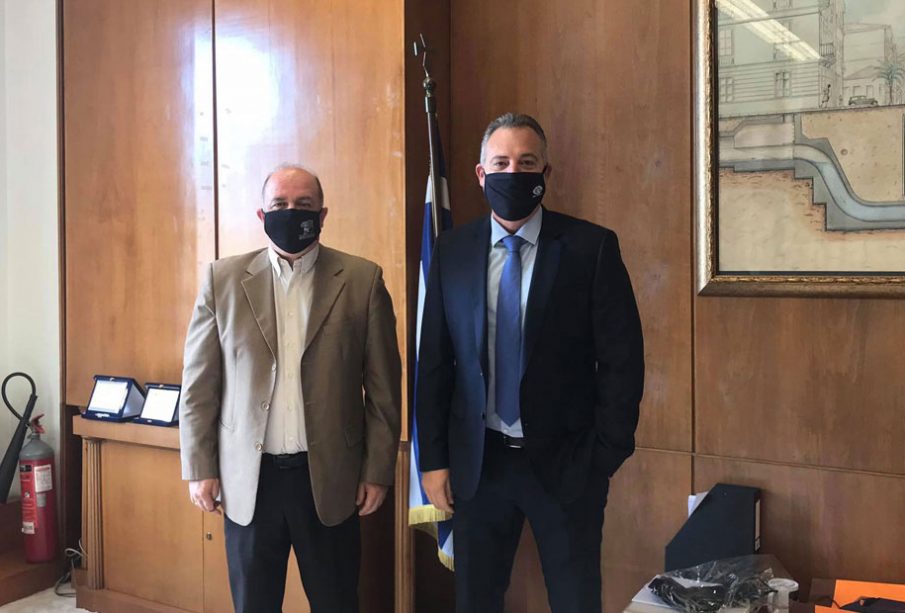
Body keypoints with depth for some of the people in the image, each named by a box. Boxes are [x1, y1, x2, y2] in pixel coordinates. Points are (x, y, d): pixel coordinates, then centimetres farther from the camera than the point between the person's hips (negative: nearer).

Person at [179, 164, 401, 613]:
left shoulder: (362, 281, -2)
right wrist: (199, 468, 1)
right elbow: (199, 383, 4)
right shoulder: (223, 279, 1)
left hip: (329, 477, -1)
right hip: (247, 477, 1)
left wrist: (378, 470, -1)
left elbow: (383, 386, 0)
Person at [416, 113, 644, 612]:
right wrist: (433, 459, 1)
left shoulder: (592, 247, -5)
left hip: (565, 461, -2)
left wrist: (606, 456, -6)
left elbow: (622, 360, -5)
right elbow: (434, 361, 4)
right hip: (476, 461, 2)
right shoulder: (452, 251, 2)